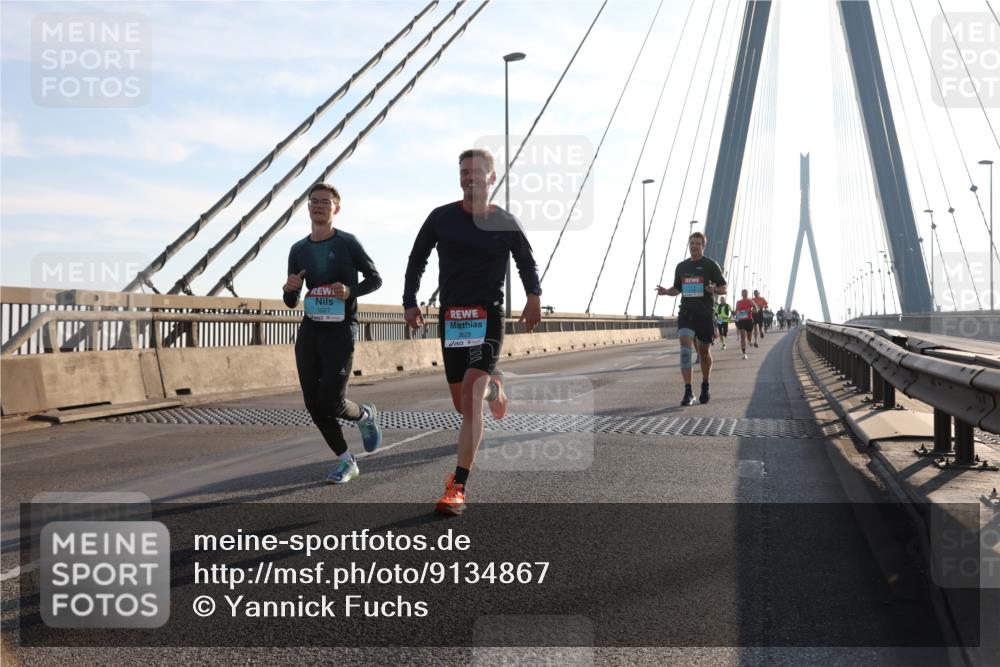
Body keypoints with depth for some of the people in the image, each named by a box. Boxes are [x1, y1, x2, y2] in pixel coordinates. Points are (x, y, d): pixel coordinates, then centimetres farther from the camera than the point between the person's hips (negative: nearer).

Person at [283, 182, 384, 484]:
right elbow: (291, 303, 15)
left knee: (331, 403, -13)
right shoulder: (298, 250, 9)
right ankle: (346, 462, 18)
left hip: (340, 331, -5)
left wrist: (350, 291, -15)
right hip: (309, 332, 5)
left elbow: (375, 279, 4)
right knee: (313, 404, 3)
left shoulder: (348, 243, -4)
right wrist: (289, 288, -10)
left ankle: (365, 415, 22)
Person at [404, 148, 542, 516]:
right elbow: (417, 260, 13)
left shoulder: (505, 223, 0)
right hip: (451, 317, 3)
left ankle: (458, 488, -19)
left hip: (488, 317, -3)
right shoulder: (442, 218, 2)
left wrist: (534, 296, 0)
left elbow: (527, 262, 15)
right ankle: (492, 388, 48)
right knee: (463, 404, 9)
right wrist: (410, 301, 5)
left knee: (471, 395, -20)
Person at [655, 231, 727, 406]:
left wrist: (714, 289, -21)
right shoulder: (681, 267, 12)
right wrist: (666, 291, 1)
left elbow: (724, 288, 1)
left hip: (705, 314, -2)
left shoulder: (710, 265, 0)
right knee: (685, 349, -16)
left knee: (704, 352, 10)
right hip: (686, 314, 2)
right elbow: (677, 288, 22)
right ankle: (688, 392, -17)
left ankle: (705, 387, 32)